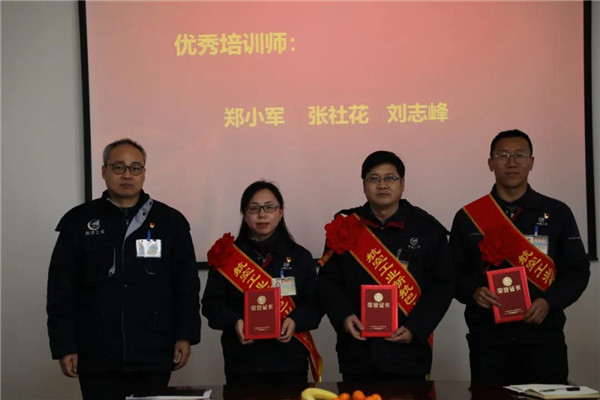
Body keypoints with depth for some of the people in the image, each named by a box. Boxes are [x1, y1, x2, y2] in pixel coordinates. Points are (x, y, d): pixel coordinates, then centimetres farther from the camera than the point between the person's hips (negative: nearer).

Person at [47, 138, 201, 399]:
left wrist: (185, 336, 0)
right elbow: (61, 289, 3)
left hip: (154, 357, 1)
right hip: (97, 359, 0)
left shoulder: (170, 221, 5)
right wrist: (64, 346, -3)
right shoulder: (78, 222, 4)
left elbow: (186, 284, 6)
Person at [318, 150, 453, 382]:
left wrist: (415, 328, -12)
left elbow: (441, 286, 0)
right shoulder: (346, 226, 5)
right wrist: (343, 316, -11)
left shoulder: (428, 230, 1)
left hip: (407, 349, -1)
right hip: (357, 352, 1)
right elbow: (328, 280, 6)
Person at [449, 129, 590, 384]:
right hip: (487, 338, 0)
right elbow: (454, 271, 8)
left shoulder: (557, 213, 7)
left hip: (544, 336, 0)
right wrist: (473, 292, -12)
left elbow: (577, 269, 6)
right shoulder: (468, 216, 7)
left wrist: (549, 301, -10)